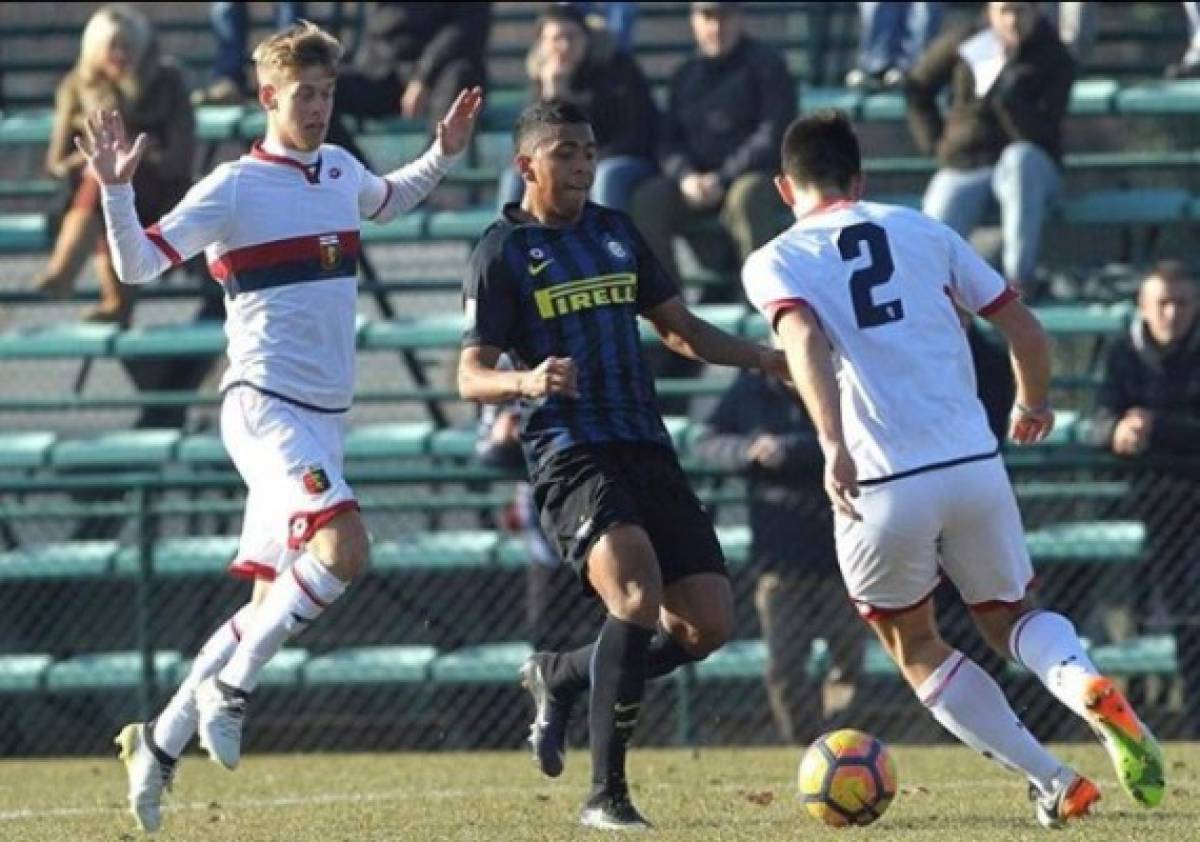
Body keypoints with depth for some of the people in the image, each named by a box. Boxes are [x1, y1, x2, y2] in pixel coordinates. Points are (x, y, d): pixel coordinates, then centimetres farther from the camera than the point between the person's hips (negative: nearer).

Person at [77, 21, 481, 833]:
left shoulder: (340, 170, 12)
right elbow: (139, 265, -13)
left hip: (326, 415, 8)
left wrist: (444, 156, 23)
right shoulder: (235, 188, -9)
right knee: (343, 547, -27)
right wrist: (117, 192, -28)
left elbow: (388, 201, 36)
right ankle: (228, 690, -12)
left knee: (274, 600, 7)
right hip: (266, 407, -8)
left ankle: (161, 741, 17)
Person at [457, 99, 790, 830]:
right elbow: (472, 376, -5)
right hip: (571, 458, -6)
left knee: (709, 623, -1)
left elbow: (680, 329, 24)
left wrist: (767, 359, 11)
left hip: (647, 448, 6)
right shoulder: (503, 251, -1)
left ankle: (560, 676, 23)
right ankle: (607, 795, -18)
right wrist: (526, 381, -27)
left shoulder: (617, 233, 16)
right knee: (639, 596, -28)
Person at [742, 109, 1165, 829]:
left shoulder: (774, 263, 7)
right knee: (1007, 617, 23)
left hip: (879, 483, -2)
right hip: (975, 465, 2)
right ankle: (1090, 688, -11)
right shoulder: (921, 231, 15)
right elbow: (1025, 328, 14)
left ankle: (1053, 783, 8)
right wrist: (1034, 404, 34)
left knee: (915, 647, 21)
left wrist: (833, 444, -27)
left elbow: (803, 336, -15)